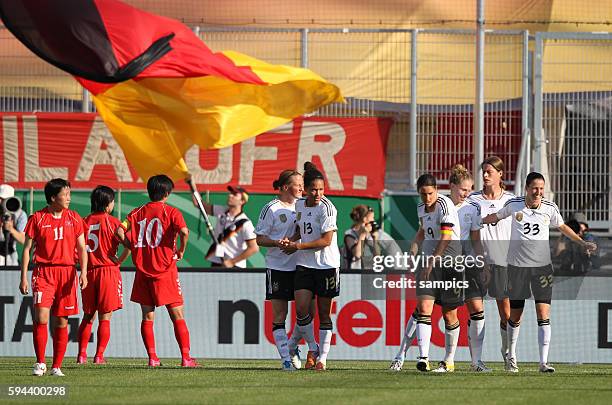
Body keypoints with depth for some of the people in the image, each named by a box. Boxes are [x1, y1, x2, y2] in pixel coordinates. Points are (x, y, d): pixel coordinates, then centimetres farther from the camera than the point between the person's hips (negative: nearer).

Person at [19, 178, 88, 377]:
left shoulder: (74, 219, 7)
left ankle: (57, 366, 10)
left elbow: (82, 248, 7)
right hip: (43, 271, -2)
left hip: (67, 272, 2)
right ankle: (40, 362, -3)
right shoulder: (37, 218, 1)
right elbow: (27, 248, 4)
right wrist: (23, 277, -1)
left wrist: (83, 272, -7)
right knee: (41, 317, -15)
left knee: (62, 322, 2)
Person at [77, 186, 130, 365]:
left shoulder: (85, 221, 4)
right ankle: (99, 355, -2)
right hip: (109, 270, -3)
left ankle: (82, 354, 8)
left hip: (89, 271, 3)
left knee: (88, 316, 13)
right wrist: (119, 261, -3)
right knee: (105, 317, 2)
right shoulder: (112, 222, -6)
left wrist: (83, 262, 10)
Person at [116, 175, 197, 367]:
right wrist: (181, 250, -6)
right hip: (165, 270, -3)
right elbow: (184, 231, -22)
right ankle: (186, 357, -6)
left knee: (147, 317, 9)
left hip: (143, 271, 3)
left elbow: (119, 231, -3)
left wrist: (132, 247, 10)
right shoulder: (171, 212, -5)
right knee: (178, 315, 0)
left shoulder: (137, 213, 6)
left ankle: (152, 358, 4)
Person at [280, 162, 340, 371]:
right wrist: (291, 240, 3)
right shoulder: (299, 205, 6)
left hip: (326, 265, -5)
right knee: (301, 309, -10)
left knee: (324, 313, 2)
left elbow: (326, 240, -16)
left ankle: (322, 357, 9)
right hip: (304, 265, 5)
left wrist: (298, 246, -15)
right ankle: (312, 348, 11)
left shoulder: (326, 207, -13)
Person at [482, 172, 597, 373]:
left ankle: (544, 362, -10)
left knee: (543, 314, -10)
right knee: (515, 315, 6)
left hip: (542, 266, 0)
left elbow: (562, 227, 18)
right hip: (517, 265, 0)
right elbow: (495, 217, 18)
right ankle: (511, 357, 26)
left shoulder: (550, 208, 0)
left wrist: (582, 243, 15)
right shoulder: (514, 205, -2)